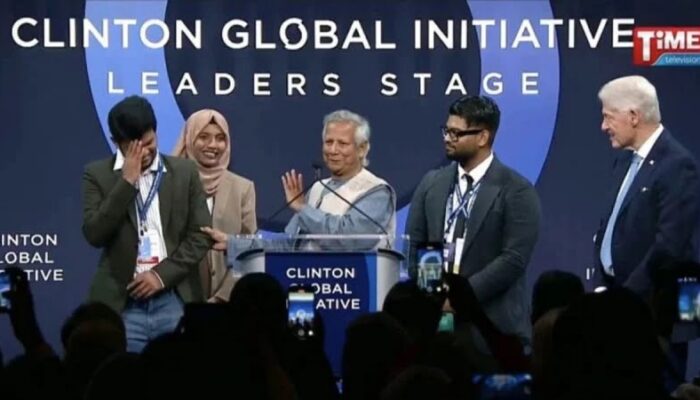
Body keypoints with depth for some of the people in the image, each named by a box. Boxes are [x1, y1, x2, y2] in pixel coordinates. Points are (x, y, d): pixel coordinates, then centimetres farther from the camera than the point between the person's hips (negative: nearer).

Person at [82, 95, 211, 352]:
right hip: (121, 304, -1)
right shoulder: (97, 175, 5)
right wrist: (127, 182, -11)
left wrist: (162, 274, -6)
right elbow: (94, 234, -7)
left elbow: (201, 235, 5)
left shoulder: (185, 172, 9)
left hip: (175, 301, 1)